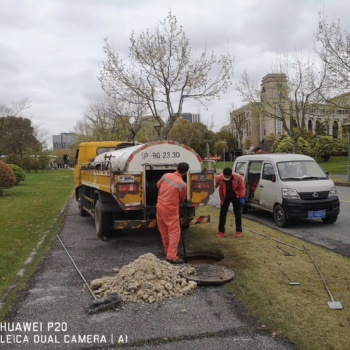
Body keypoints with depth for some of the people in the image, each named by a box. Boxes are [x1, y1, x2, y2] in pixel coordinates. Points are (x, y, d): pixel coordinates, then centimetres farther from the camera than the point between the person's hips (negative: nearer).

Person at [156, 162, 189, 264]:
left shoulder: (166, 175, -3)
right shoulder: (183, 184, -16)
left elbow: (158, 185, 15)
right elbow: (182, 199, 0)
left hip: (160, 206, 7)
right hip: (170, 210, -7)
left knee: (164, 231, 18)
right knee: (175, 232, 0)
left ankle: (168, 251, 33)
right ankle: (172, 256, -4)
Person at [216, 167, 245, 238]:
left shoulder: (238, 177, -25)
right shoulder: (219, 178, -25)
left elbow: (242, 187, -13)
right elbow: (214, 186, -11)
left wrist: (242, 198, -15)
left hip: (236, 197, 0)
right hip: (225, 197, 0)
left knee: (237, 213, 8)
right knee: (223, 213, -1)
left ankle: (239, 231, 19)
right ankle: (221, 231, 9)